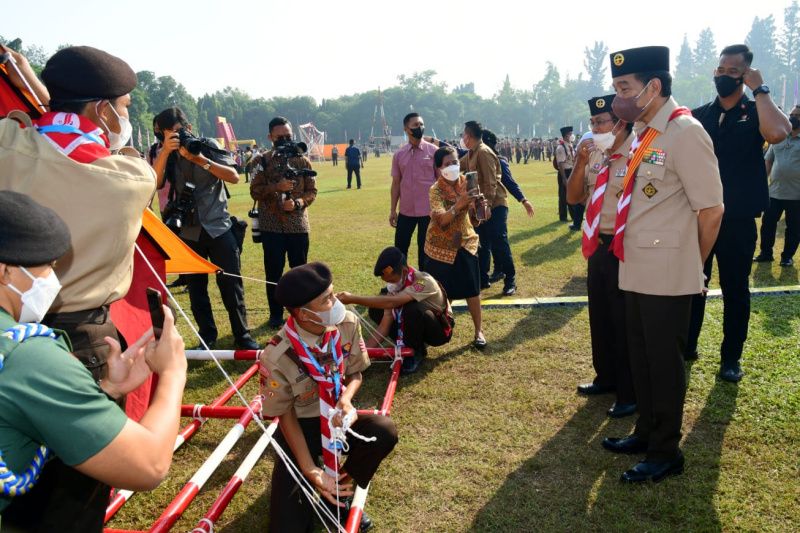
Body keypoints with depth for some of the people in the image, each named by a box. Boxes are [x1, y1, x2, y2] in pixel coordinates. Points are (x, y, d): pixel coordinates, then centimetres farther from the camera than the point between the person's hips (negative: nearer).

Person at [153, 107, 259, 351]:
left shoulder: (209, 146, -2)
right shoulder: (166, 155, 3)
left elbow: (234, 177, -13)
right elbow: (154, 184, -14)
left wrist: (200, 159, -22)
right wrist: (165, 151, -25)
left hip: (219, 227, -2)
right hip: (188, 232, 2)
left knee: (231, 285, 0)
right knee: (196, 288, 9)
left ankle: (242, 336, 12)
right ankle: (207, 337, 23)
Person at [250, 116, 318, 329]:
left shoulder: (302, 161, 5)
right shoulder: (263, 161, 2)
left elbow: (312, 191, 3)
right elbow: (255, 191, -4)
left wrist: (297, 203, -16)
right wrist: (276, 187, -20)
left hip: (298, 225, 1)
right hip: (271, 226, -1)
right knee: (273, 272, 5)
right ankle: (276, 314, 19)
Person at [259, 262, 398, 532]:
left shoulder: (347, 323, -17)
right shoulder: (277, 357, -28)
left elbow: (355, 373, -1)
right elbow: (285, 416, -14)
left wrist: (346, 398, -24)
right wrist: (310, 470, -20)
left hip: (338, 417, 4)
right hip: (301, 427, -3)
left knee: (385, 430, -28)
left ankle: (339, 491, -1)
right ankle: (314, 492, 21)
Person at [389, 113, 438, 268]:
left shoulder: (433, 151, -3)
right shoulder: (399, 155, 5)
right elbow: (396, 183, 8)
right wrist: (392, 210, 7)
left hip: (428, 210, -3)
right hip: (406, 210, 3)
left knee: (425, 249, 7)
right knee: (400, 248, 8)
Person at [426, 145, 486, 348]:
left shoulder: (466, 183, -4)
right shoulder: (436, 190, -16)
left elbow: (475, 217, 0)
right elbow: (441, 220, -31)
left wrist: (478, 205, -23)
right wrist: (458, 206, -47)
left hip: (465, 243, 3)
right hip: (441, 247, -3)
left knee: (472, 290, 2)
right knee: (443, 293, 8)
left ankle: (478, 331, 16)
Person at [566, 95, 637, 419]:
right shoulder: (594, 156, 7)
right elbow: (573, 198, 7)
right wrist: (580, 164, -6)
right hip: (598, 246, 8)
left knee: (626, 322, 4)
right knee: (600, 317, 20)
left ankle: (631, 395, 20)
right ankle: (607, 378, 39)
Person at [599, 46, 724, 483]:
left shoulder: (685, 133, -15)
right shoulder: (640, 133, 10)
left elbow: (711, 210, -15)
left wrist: (692, 266, -4)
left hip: (667, 275, -8)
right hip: (635, 270, 8)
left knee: (664, 361, 5)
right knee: (640, 357, 18)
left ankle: (666, 452, 22)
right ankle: (646, 433, 36)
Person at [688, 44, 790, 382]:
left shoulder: (757, 113, -2)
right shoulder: (698, 116, 6)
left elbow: (778, 133, -26)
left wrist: (759, 89, -16)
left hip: (738, 221, -2)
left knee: (735, 289, 7)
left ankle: (731, 358, 19)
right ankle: (687, 345, 27)